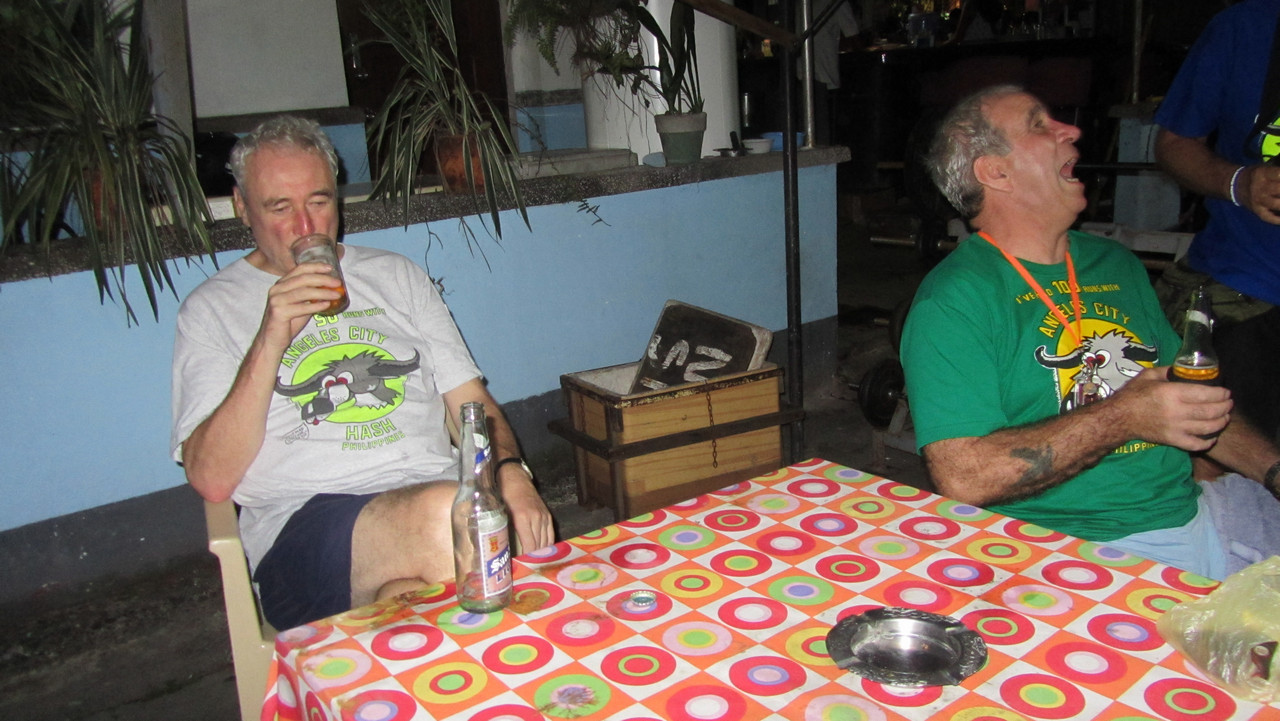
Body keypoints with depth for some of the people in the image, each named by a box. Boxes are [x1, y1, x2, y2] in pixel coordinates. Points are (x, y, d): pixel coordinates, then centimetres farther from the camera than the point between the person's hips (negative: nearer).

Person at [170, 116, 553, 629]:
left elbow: (471, 400, 18)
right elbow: (212, 480, -1)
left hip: (436, 489, 3)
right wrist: (269, 342, -11)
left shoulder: (395, 276, 22)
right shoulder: (212, 309, 11)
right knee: (441, 513, -34)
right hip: (302, 525, -2)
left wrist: (509, 470, -4)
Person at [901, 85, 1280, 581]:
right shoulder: (953, 299, -11)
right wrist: (1124, 417, -19)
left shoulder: (1115, 265, 17)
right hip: (1096, 549, -8)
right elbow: (962, 477, -20)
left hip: (1195, 505, 9)